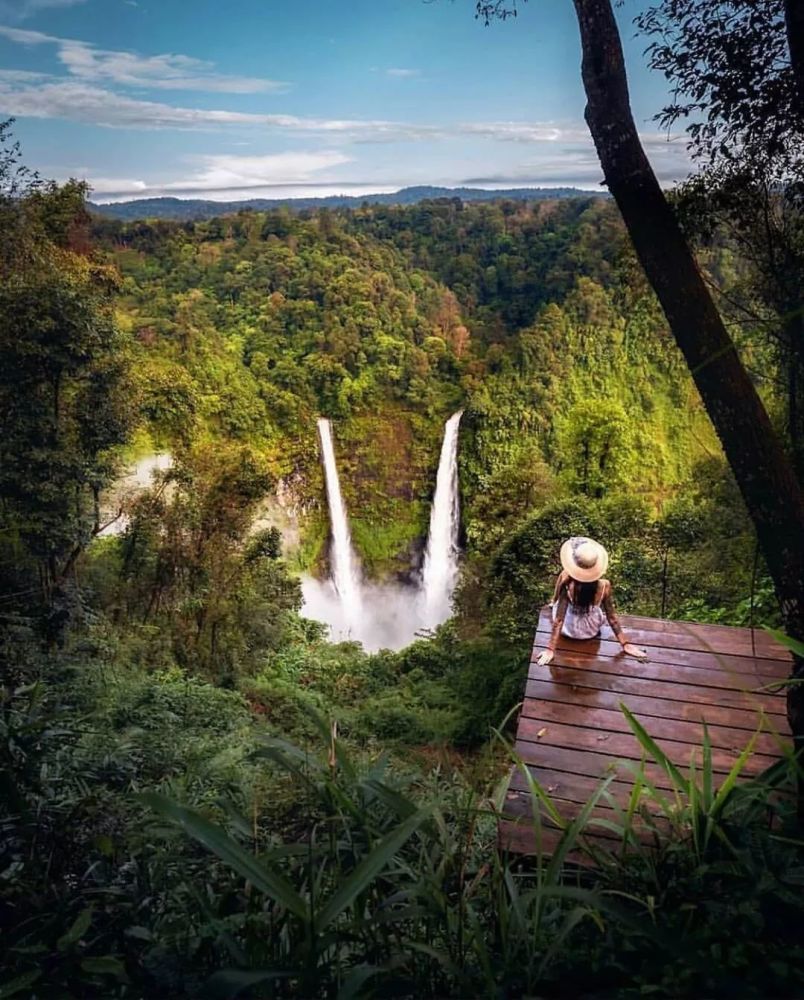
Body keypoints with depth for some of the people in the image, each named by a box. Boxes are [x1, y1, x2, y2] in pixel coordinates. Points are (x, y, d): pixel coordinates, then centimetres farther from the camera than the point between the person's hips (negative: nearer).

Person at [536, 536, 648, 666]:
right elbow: (612, 617, -17)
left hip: (569, 630, -1)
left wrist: (550, 650, -20)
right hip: (591, 631, 1)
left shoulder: (567, 586, -34)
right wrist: (625, 644, -4)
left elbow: (559, 619, -28)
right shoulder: (604, 586, -29)